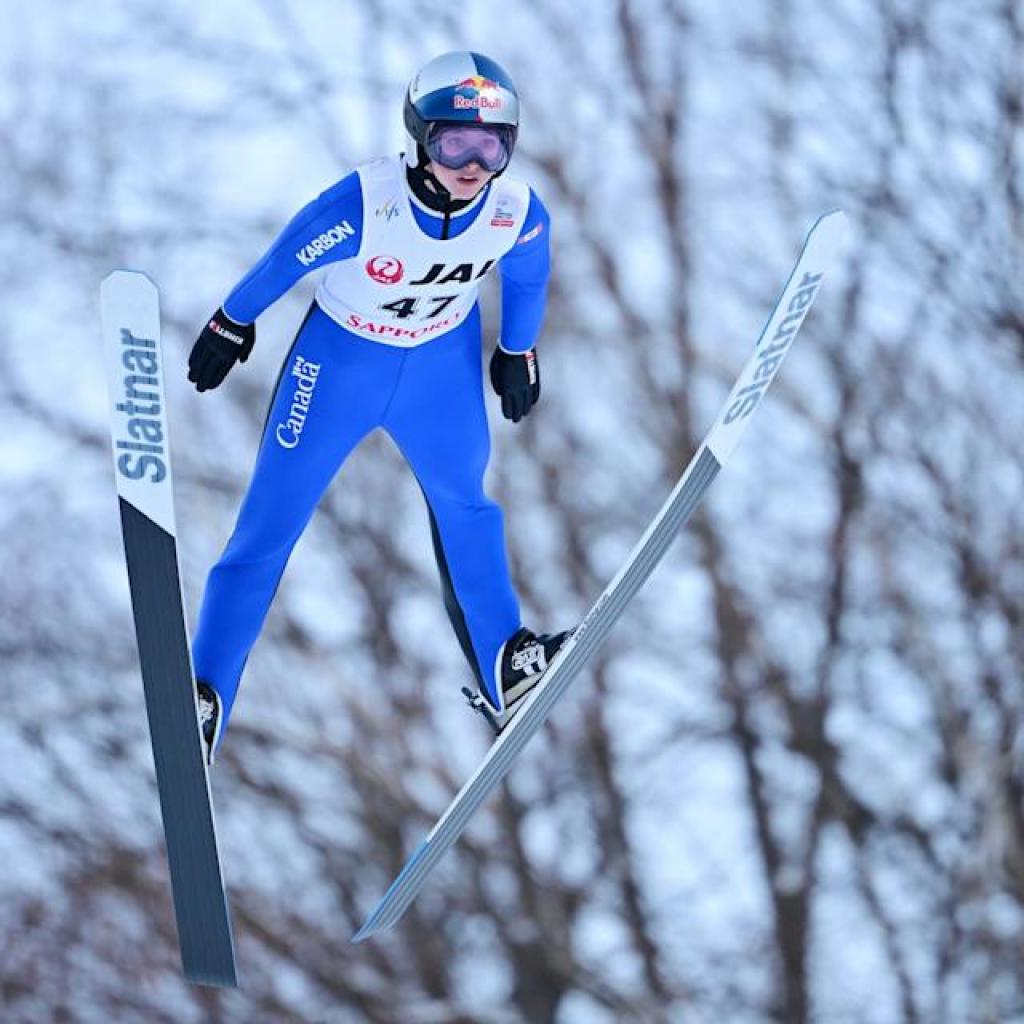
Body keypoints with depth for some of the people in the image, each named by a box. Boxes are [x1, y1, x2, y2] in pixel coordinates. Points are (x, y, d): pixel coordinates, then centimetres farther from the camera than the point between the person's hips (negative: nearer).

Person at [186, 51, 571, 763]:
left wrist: (518, 354, 15)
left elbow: (526, 278, -1)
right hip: (342, 357, -4)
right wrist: (231, 326, -2)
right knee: (270, 523, -2)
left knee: (465, 506, 22)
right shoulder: (362, 205, -37)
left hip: (444, 360, 4)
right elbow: (284, 262, -17)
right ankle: (206, 695, 6)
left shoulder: (519, 213, -25)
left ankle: (505, 675, 40)